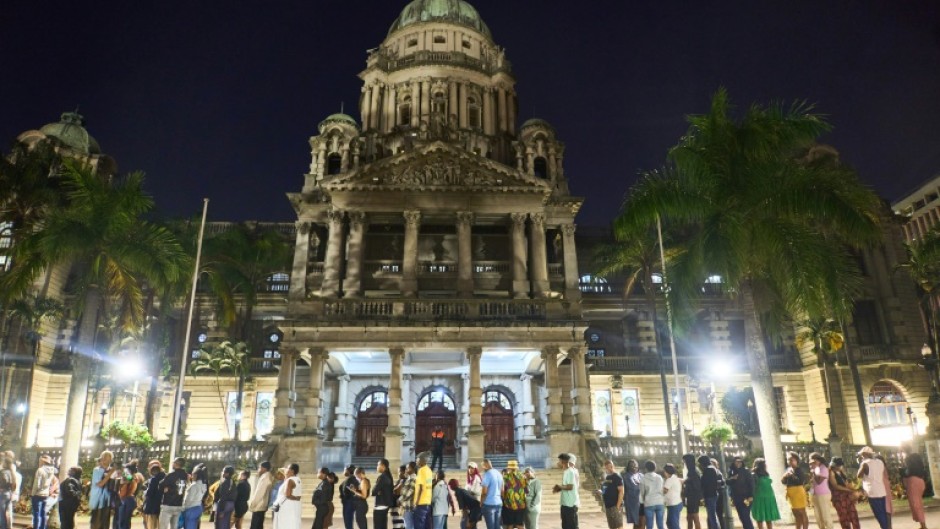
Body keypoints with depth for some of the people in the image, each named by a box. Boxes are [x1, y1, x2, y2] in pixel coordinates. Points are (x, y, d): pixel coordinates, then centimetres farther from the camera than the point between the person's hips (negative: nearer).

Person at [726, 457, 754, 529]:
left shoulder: (746, 471, -3)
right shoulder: (731, 472, 7)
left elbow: (751, 483, -8)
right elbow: (728, 483, 8)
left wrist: (750, 496, -14)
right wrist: (731, 479, -13)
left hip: (745, 497, -4)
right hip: (736, 498, 4)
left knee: (746, 516, -11)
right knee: (741, 517, 7)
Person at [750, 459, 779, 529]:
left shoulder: (766, 474, 13)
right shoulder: (754, 475, -8)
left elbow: (769, 485, 16)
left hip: (769, 498, 7)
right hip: (760, 498, -7)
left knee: (769, 518, 8)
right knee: (760, 518, -2)